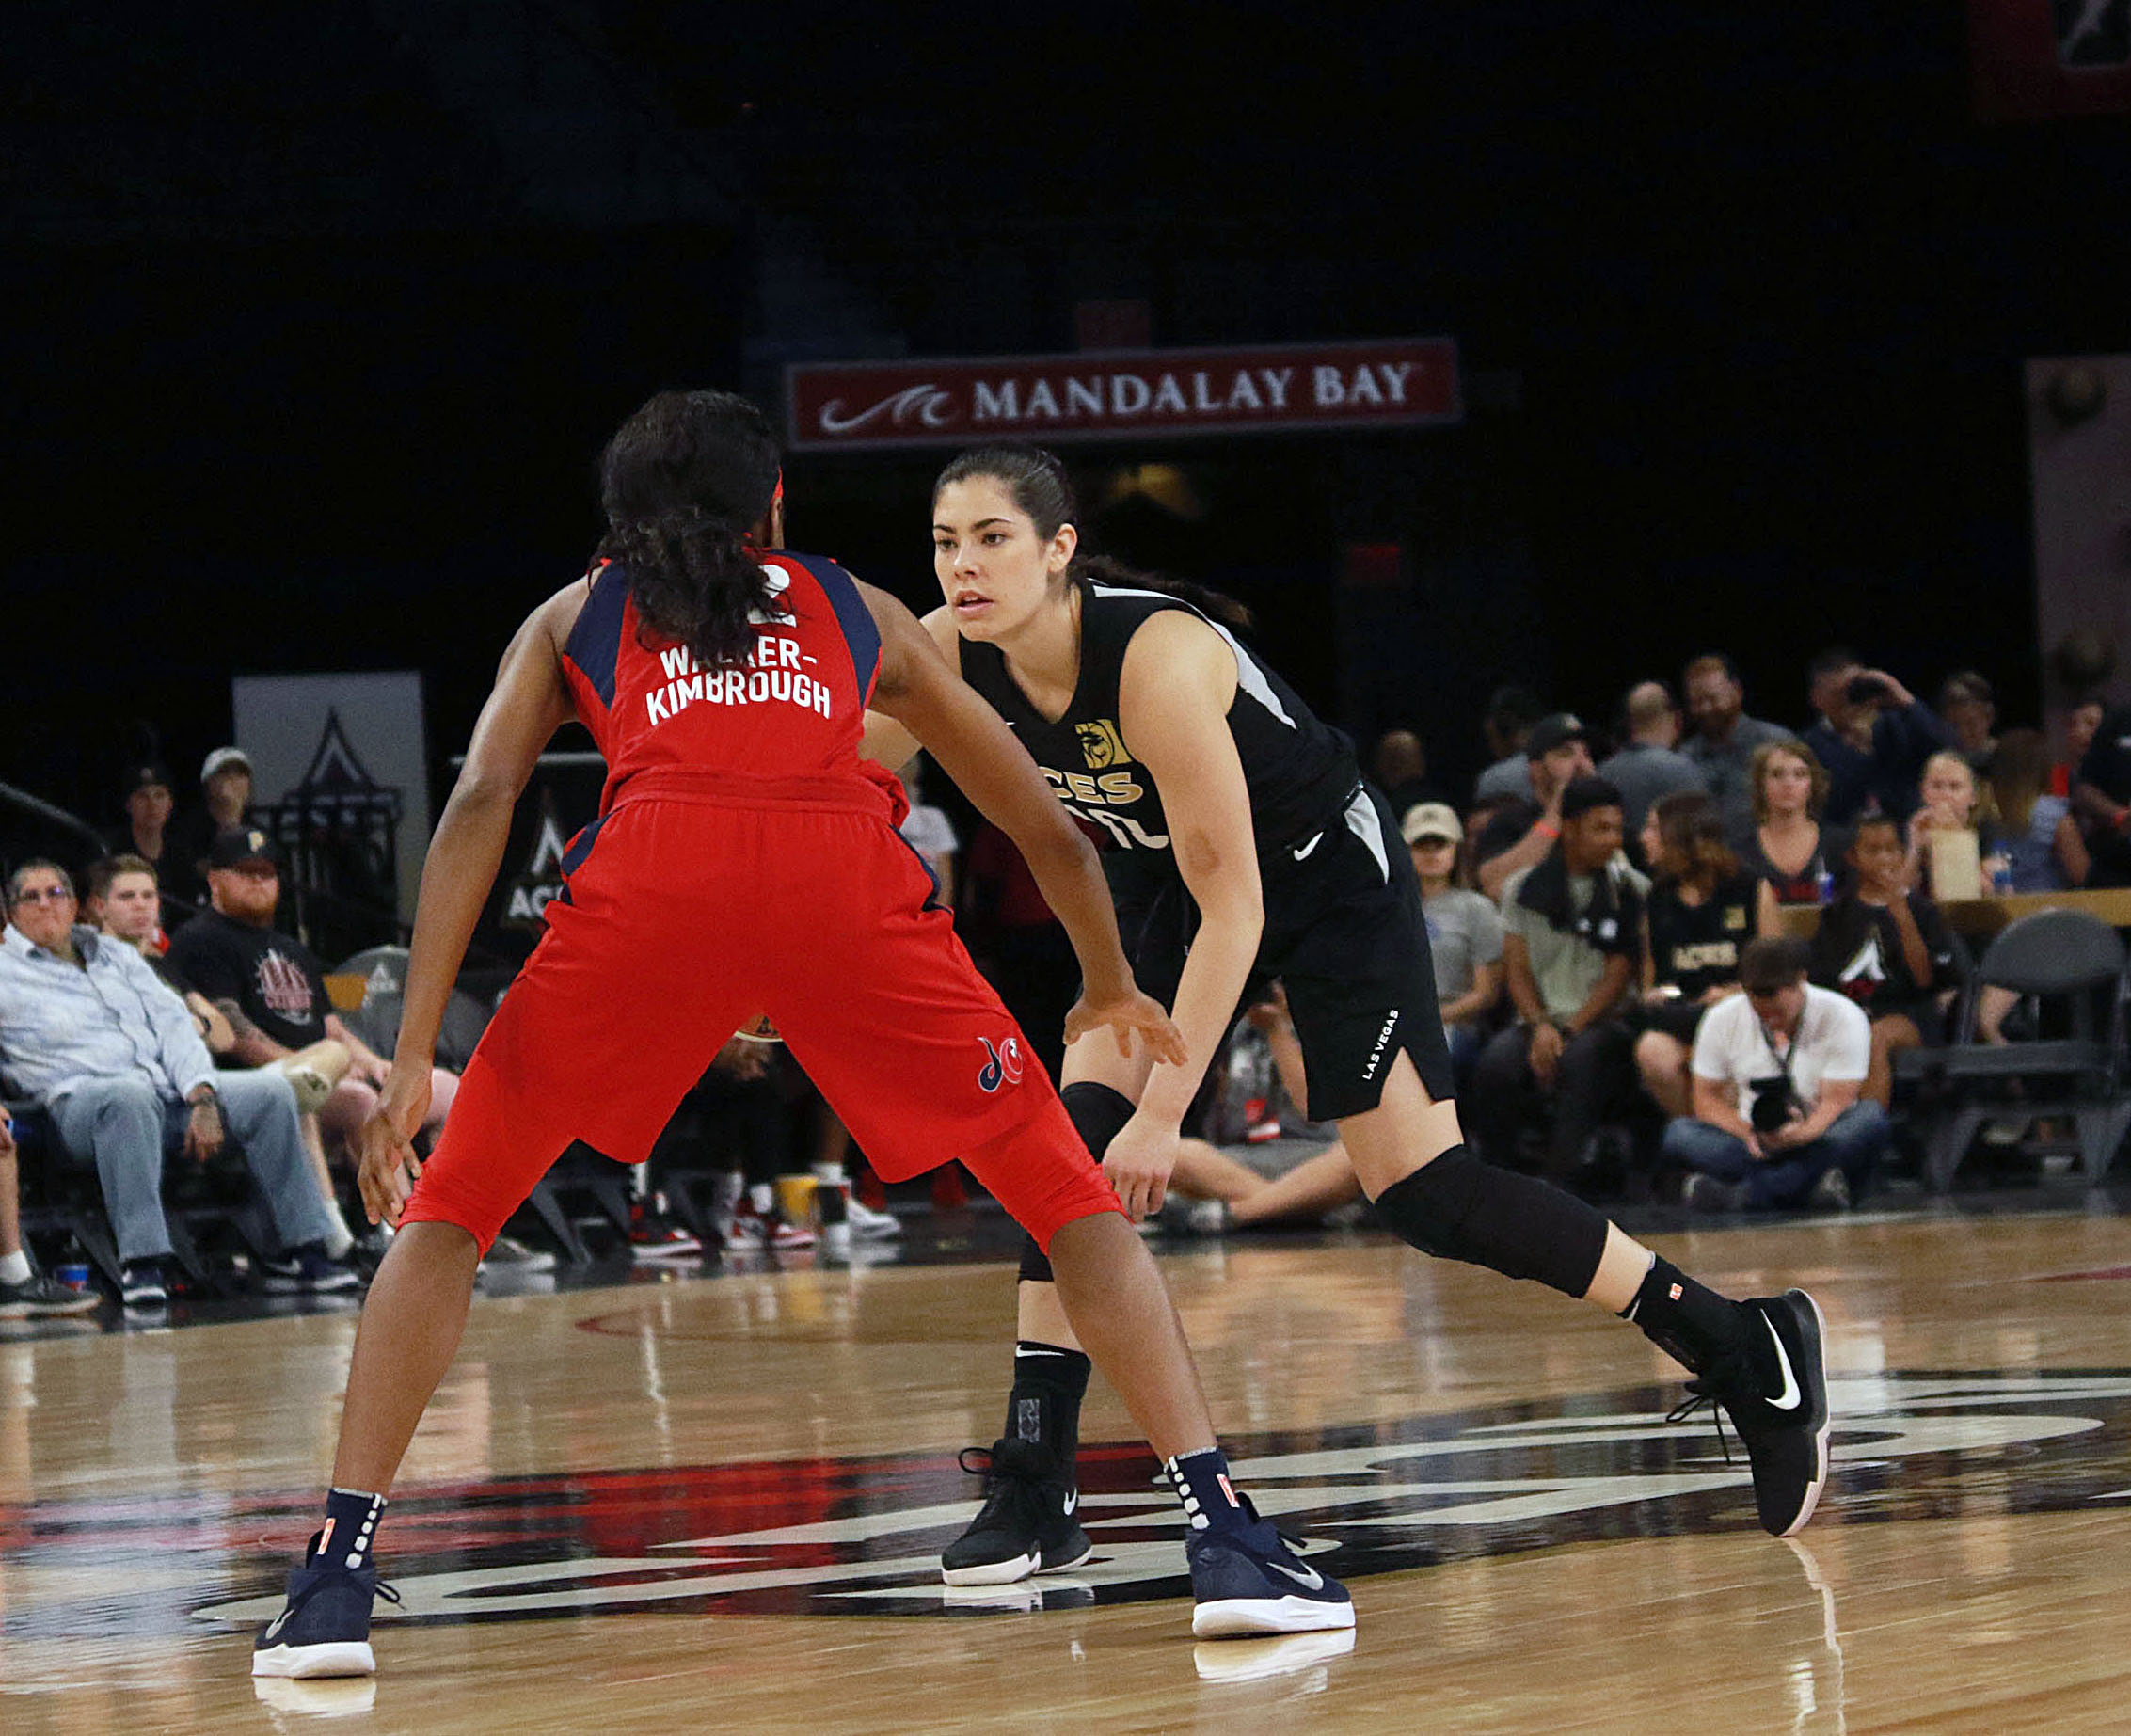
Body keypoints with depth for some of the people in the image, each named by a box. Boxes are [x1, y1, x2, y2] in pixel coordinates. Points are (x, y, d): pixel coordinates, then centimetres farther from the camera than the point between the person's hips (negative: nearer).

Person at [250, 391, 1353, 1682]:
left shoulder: (574, 616, 31)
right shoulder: (857, 610, 34)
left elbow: (479, 803, 13)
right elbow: (1048, 827, 36)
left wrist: (413, 1062, 7)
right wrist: (1112, 987, 54)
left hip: (650, 871, 0)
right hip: (847, 871, 0)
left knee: (447, 1210, 17)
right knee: (1074, 1196, 15)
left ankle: (338, 1579, 3)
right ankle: (1226, 1540, 1)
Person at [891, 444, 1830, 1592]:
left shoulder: (1156, 658, -34)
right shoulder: (942, 658, -17)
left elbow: (1235, 909, -31)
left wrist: (1164, 1111, -32)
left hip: (1327, 871, -6)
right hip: (1171, 879, 6)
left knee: (1420, 1192, -9)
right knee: (1078, 1136, -11)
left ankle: (1747, 1351, 2)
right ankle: (1035, 1493, -5)